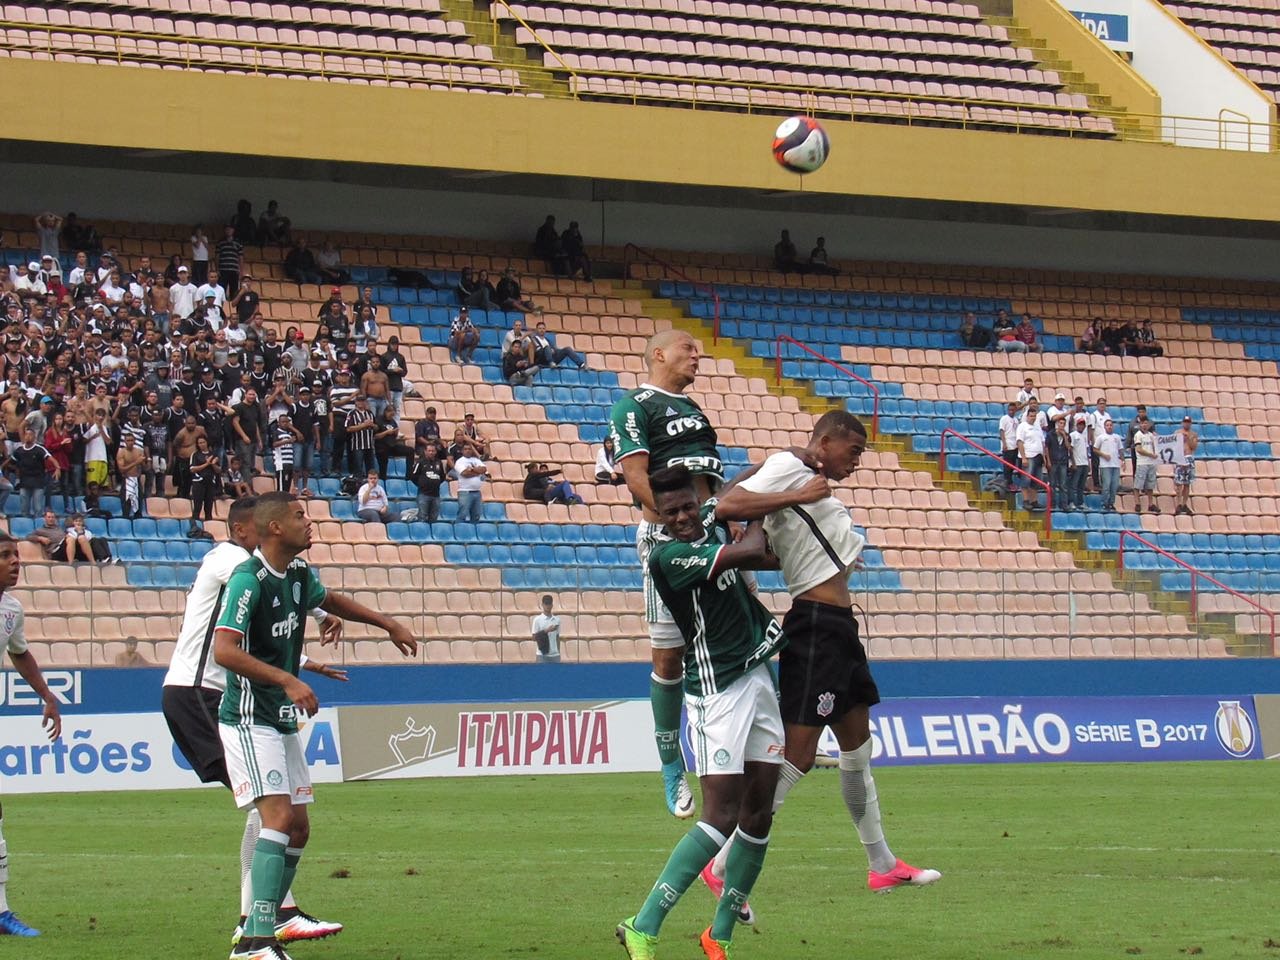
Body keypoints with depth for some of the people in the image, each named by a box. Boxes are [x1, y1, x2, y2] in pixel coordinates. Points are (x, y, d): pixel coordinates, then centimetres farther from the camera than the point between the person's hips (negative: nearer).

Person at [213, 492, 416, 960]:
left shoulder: (299, 574, 8)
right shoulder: (248, 580, -19)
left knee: (298, 827, 8)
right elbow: (224, 650, -28)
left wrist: (389, 625, 33)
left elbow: (329, 600, 32)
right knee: (279, 816, -20)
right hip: (249, 722, -9)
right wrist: (287, 680, -32)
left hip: (283, 722, 9)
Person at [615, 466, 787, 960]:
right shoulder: (667, 555, -17)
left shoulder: (712, 524, 7)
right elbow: (750, 552, -19)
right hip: (717, 691, -8)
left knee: (759, 813, 5)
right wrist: (758, 520, 2)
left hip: (758, 676, 8)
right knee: (721, 815, -16)